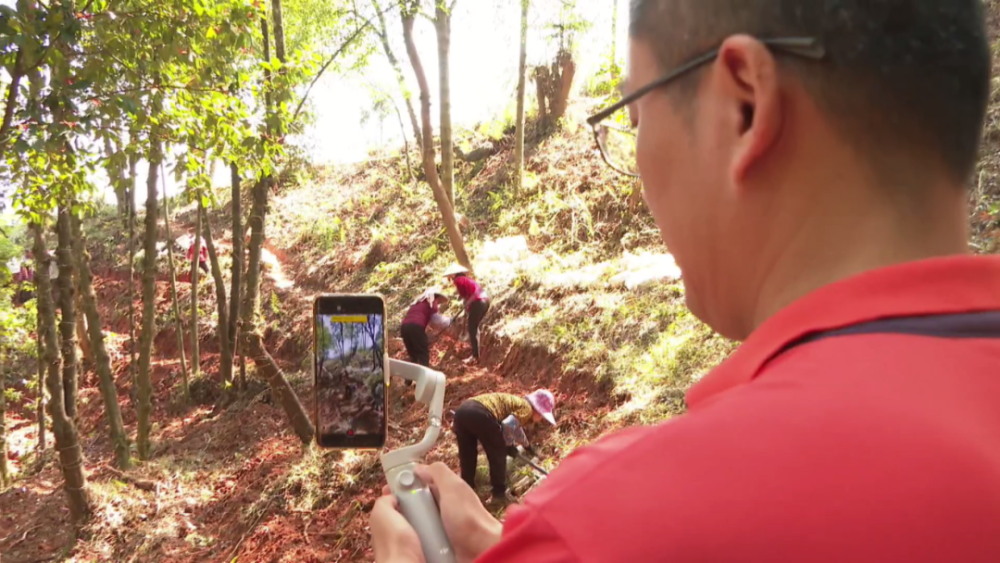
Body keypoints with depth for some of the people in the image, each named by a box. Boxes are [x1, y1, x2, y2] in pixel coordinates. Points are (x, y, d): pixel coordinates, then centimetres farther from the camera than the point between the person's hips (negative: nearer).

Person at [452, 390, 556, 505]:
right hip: (481, 414, -8)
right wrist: (509, 445, 8)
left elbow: (515, 426, 54)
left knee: (467, 455, 24)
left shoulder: (516, 402, 35)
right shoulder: (526, 408, 8)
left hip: (462, 410, 9)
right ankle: (499, 493, 21)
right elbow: (508, 425, -10)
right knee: (498, 455, 13)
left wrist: (527, 445, 67)